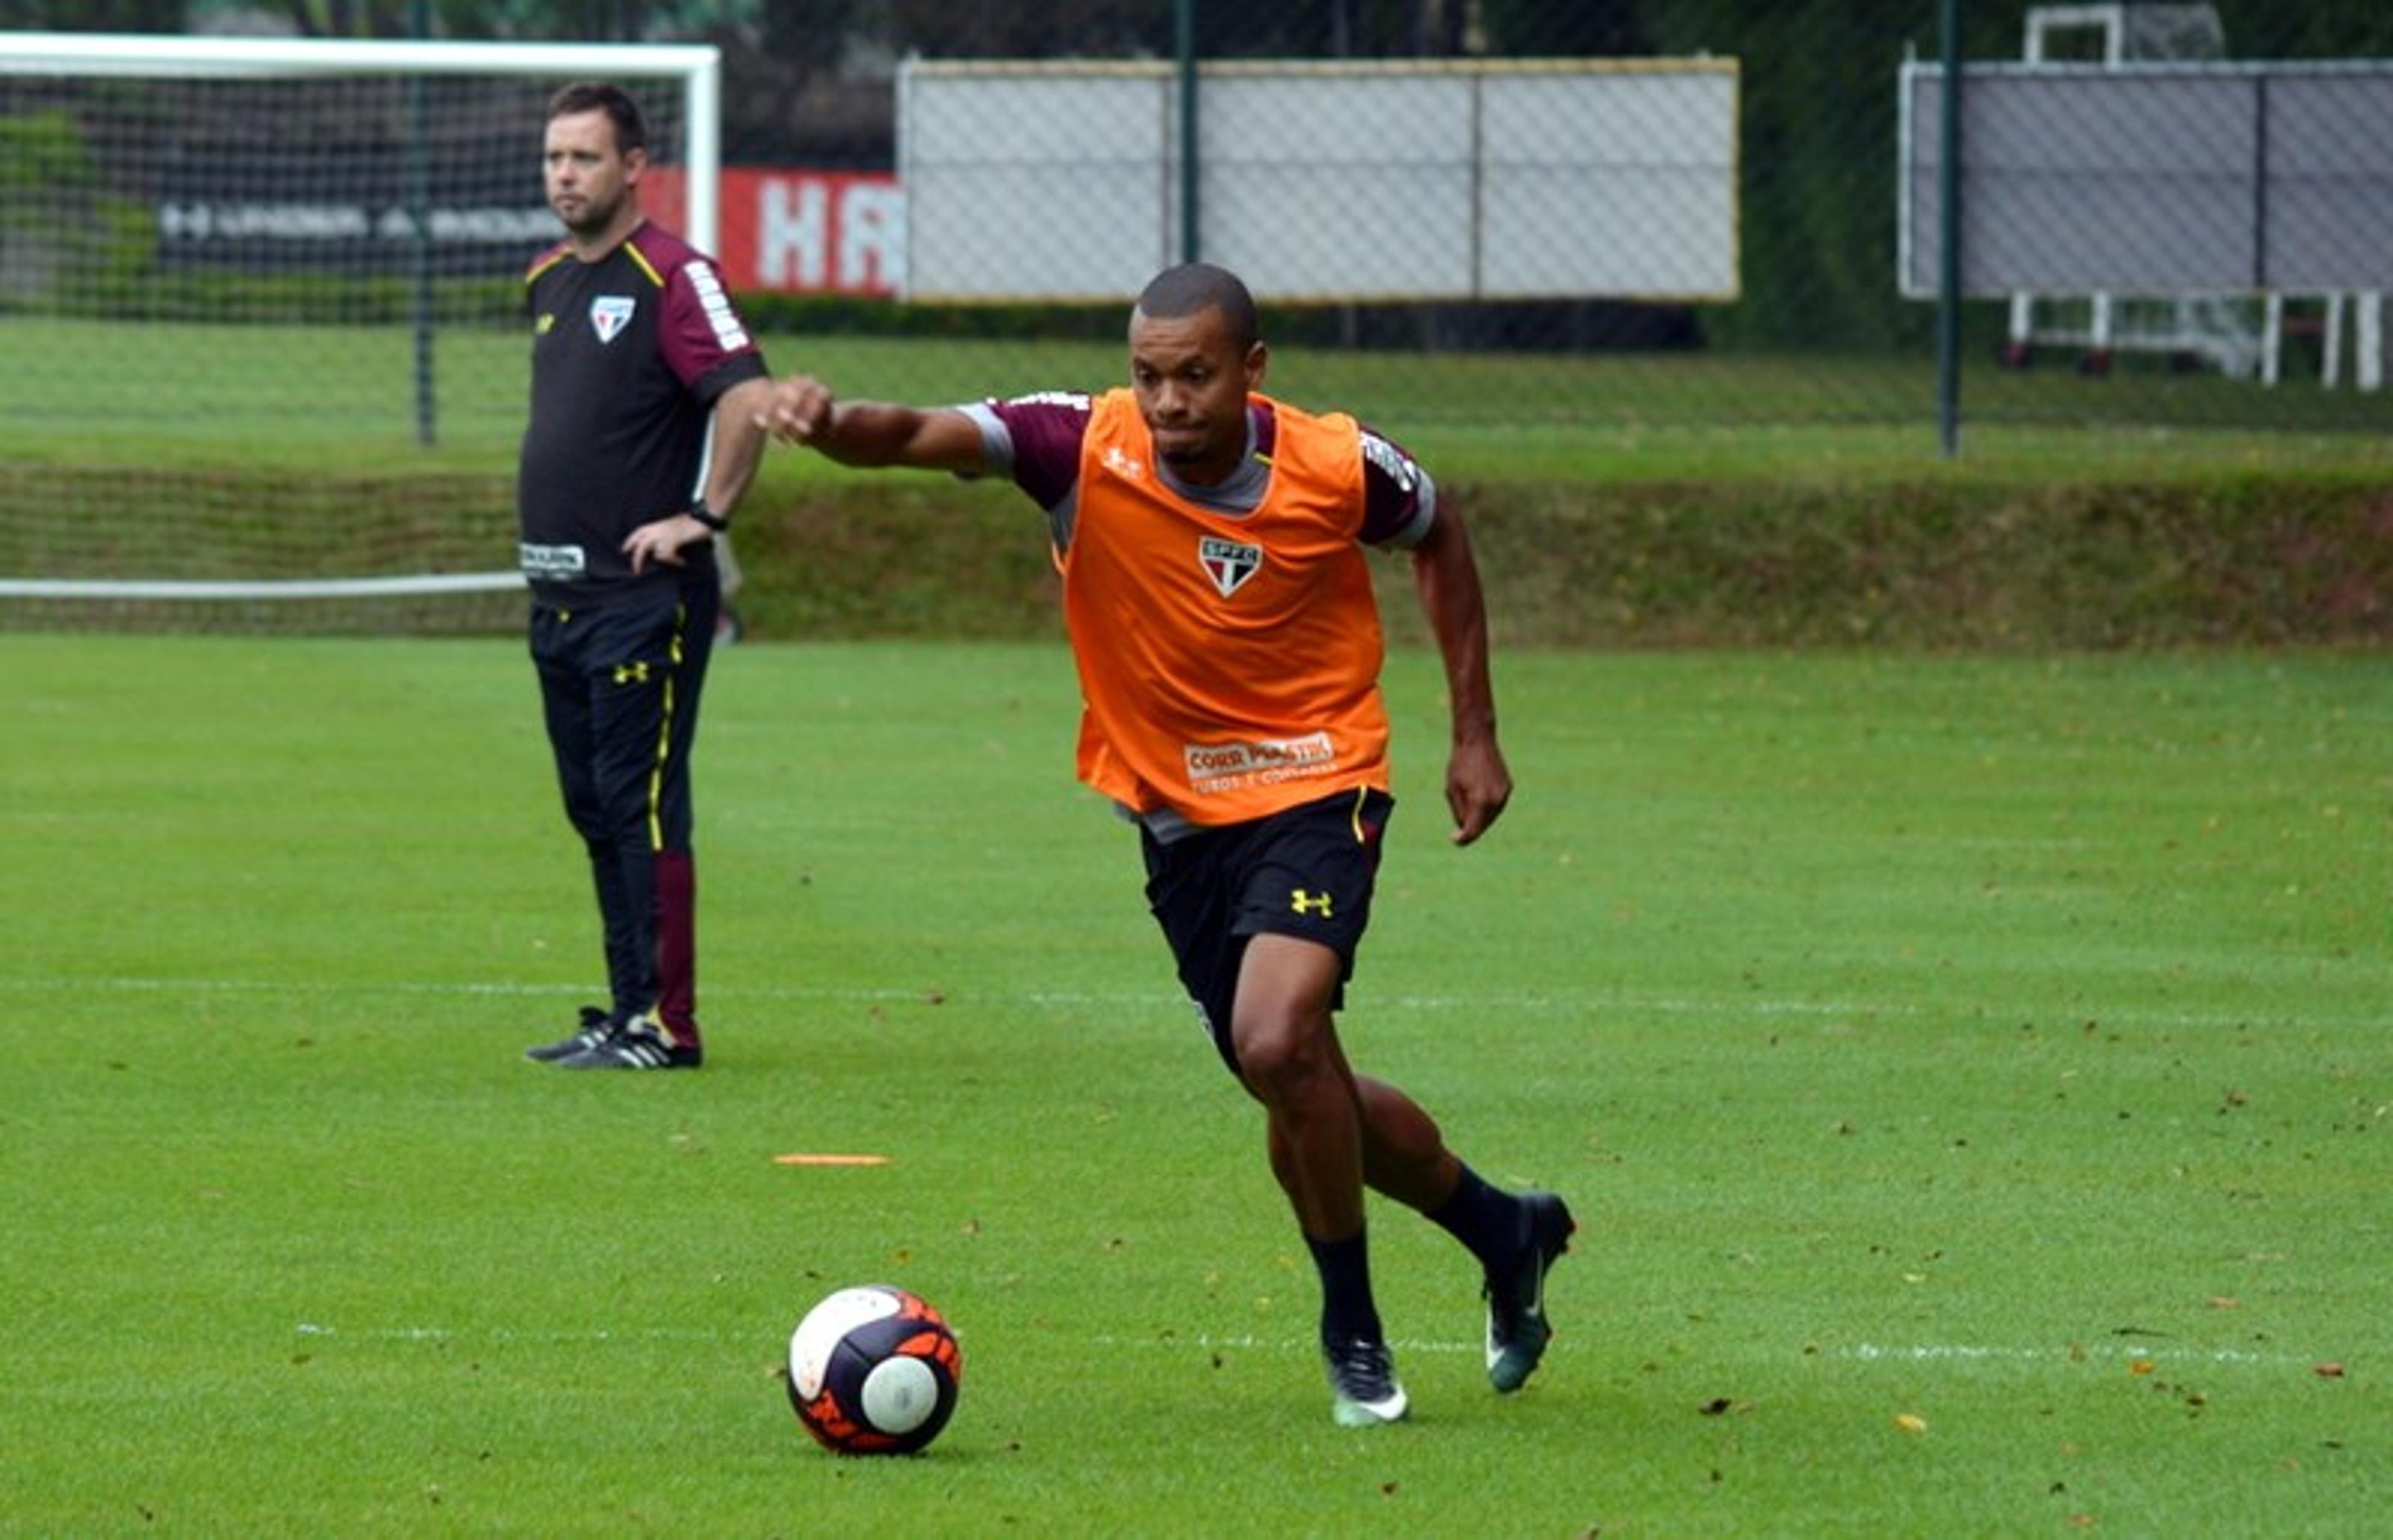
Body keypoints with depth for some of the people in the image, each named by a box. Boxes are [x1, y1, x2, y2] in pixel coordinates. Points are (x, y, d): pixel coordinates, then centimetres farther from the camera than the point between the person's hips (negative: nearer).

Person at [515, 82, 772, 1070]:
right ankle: (626, 1012, 16)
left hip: (644, 595, -9)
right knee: (594, 809, 11)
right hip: (559, 592, 9)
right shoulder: (550, 282, 15)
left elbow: (749, 396, -22)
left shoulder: (672, 276, -11)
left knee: (641, 805, -9)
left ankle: (666, 1025, -7)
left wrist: (705, 516, -19)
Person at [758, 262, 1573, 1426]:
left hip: (1315, 792, -3)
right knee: (1303, 1092, 11)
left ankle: (1354, 1330, -4)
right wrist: (834, 424, -53)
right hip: (1174, 813, 3)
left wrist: (1474, 735, 7)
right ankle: (1504, 1230, 38)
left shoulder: (1338, 467, -14)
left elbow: (1439, 539, 7)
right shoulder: (1086, 449, -16)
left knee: (1278, 1045, -25)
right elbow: (922, 436, -30)